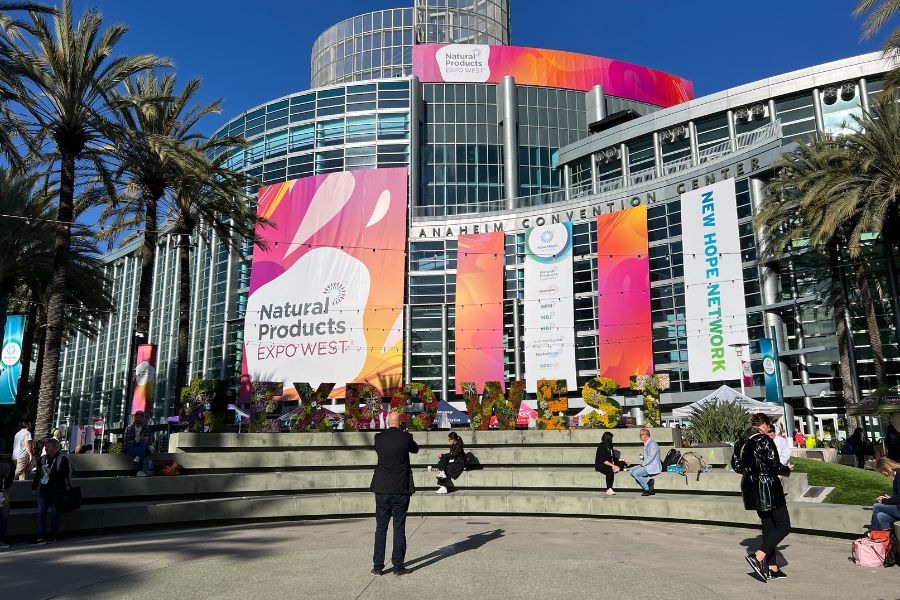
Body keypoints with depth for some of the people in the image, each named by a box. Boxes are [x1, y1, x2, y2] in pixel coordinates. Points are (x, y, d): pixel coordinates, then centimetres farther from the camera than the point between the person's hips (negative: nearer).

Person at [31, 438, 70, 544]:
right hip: (44, 489, 5)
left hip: (57, 490, -5)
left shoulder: (62, 459, -5)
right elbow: (38, 474, 19)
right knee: (40, 512, -2)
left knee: (55, 513, 3)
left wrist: (52, 473, -19)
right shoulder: (42, 459, 12)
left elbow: (64, 475, -11)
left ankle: (53, 536, 13)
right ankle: (41, 537, 1)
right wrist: (34, 486, 16)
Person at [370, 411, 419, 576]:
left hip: (382, 490, 2)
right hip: (401, 490, -2)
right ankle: (398, 566, 7)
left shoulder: (378, 437, -3)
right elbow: (415, 449, 10)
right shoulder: (405, 437, -9)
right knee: (399, 528, 5)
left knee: (381, 528, 8)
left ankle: (378, 566, 11)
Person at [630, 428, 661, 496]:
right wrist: (642, 455, 5)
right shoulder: (646, 443, 14)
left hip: (653, 467, -10)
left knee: (636, 473, -19)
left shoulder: (652, 444, -17)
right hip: (646, 465, 10)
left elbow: (651, 457, -22)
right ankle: (648, 482, -4)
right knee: (632, 471, 1)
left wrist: (643, 464, -14)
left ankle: (648, 490, -6)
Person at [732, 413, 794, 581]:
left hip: (750, 488, 8)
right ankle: (758, 556, -13)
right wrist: (787, 469, 2)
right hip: (768, 487, -8)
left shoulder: (740, 441, 7)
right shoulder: (765, 441, -16)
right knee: (784, 526, 2)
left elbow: (735, 465, 11)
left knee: (768, 526, 16)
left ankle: (771, 567, 17)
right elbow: (775, 466, -18)